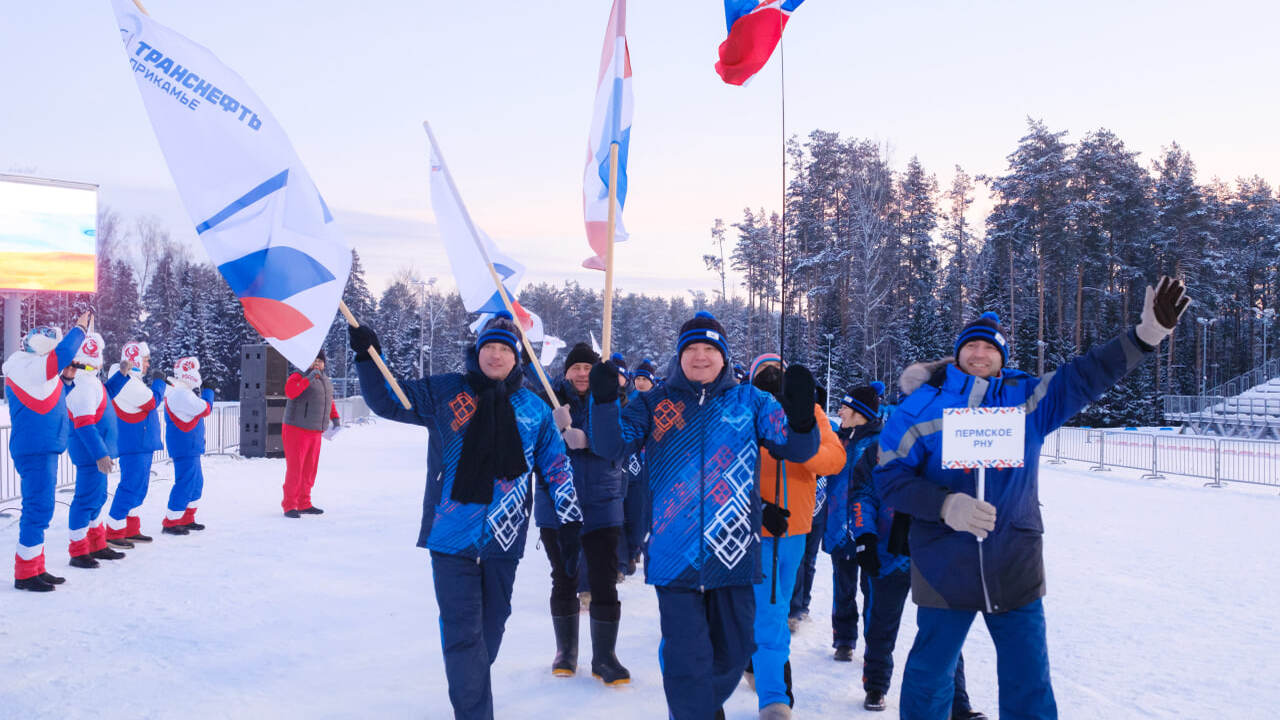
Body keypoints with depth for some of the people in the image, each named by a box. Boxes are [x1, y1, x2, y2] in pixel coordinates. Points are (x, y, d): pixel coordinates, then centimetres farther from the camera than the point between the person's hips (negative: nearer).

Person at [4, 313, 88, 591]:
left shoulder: (37, 372, 16)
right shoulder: (27, 368, -12)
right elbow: (63, 353, -24)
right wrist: (80, 328, -12)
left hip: (44, 449, 10)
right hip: (36, 450, -10)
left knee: (38, 509, 14)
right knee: (38, 509, -8)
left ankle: (35, 568, 22)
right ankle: (24, 573, -3)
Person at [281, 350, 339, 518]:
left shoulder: (326, 382, 14)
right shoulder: (299, 377, -9)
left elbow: (330, 401, 28)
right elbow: (290, 391, -29)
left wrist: (335, 417, 14)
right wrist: (308, 379, -33)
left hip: (315, 433, 7)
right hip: (296, 431, -7)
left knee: (310, 469, 12)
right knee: (294, 469, -7)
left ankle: (304, 504, 22)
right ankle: (289, 506, 1)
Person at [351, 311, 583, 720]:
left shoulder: (534, 409, 7)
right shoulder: (445, 392, 2)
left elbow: (556, 466, 12)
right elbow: (389, 401, 6)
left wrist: (570, 518, 9)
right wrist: (367, 357, -7)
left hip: (505, 538, 3)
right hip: (452, 535, -2)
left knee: (491, 626, 15)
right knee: (462, 630, -5)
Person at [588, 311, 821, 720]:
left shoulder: (750, 402, 5)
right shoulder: (656, 403, 5)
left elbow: (797, 449, 0)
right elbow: (612, 447, -2)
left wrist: (801, 419, -23)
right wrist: (604, 402, -20)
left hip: (734, 552, 2)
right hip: (675, 554, -2)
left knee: (733, 651, 17)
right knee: (685, 658, -1)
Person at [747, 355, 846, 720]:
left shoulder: (809, 411, 3)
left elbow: (835, 458, -10)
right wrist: (757, 507, -24)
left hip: (793, 526, 4)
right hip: (755, 526, -4)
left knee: (773, 607, 22)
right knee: (769, 614, -8)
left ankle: (759, 661, 44)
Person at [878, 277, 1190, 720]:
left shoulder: (1028, 399, 5)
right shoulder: (921, 406, -1)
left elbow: (1086, 375, -6)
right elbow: (890, 475, -5)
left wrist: (1145, 335, -20)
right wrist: (945, 504, -20)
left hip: (1015, 571, 2)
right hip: (944, 570, -2)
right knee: (929, 678, 10)